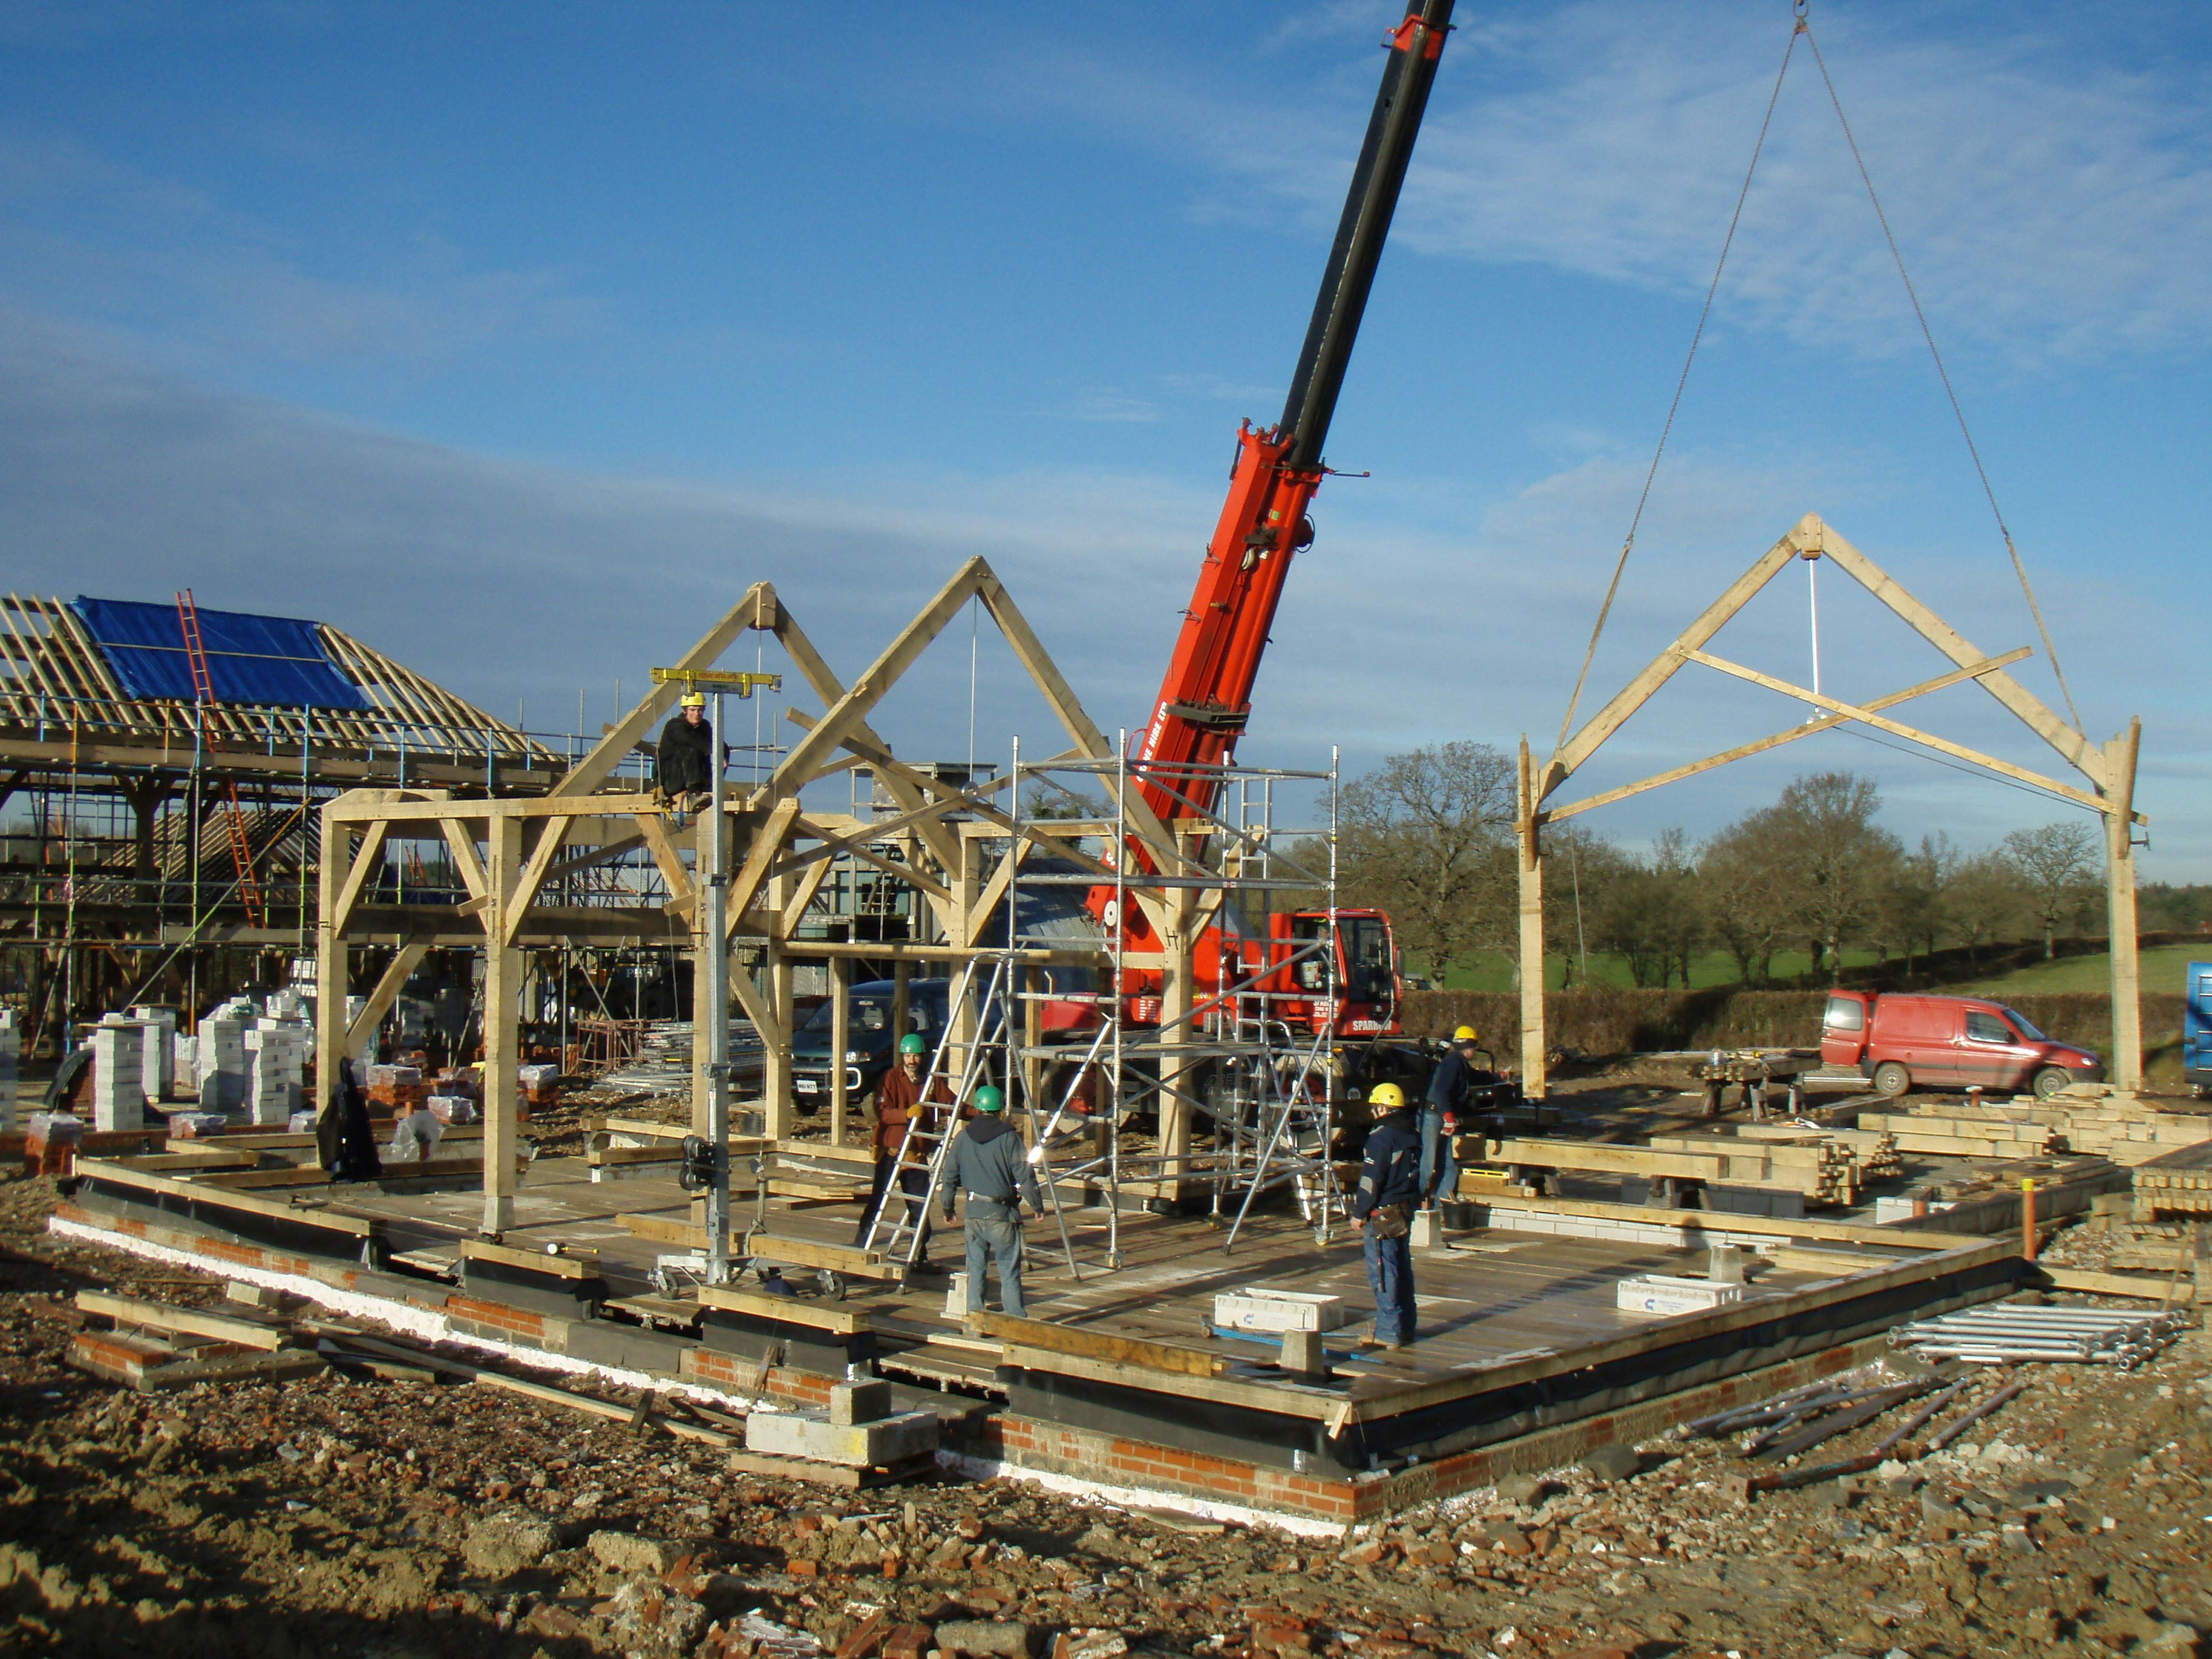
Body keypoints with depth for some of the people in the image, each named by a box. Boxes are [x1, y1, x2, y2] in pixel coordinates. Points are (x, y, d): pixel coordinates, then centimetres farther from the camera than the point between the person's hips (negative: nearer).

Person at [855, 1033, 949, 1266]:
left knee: (920, 1207, 6)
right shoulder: (892, 1078, -4)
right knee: (877, 1202, -3)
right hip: (890, 1151, -4)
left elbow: (952, 1103, 5)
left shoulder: (932, 1081, 8)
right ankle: (858, 1250, 5)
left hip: (918, 1154, 4)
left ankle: (920, 1256, 16)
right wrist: (907, 1113, -30)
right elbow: (883, 1112, -13)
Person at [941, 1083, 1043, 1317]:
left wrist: (948, 1209, 21)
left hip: (973, 1211, 4)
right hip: (1002, 1213, -4)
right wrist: (1038, 1206, 2)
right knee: (1009, 1271, 0)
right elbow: (1025, 1176, -10)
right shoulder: (1008, 1138, -8)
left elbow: (951, 1178, 10)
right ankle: (1017, 1319, -1)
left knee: (975, 1267, 12)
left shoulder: (963, 1138, 5)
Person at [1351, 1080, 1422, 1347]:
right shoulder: (1412, 1136, 11)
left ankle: (1388, 1332, -4)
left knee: (1383, 1273, -5)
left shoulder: (1382, 1137, -16)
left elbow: (1371, 1180, -17)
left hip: (1383, 1215, -9)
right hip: (1406, 1212, 9)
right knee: (1402, 1270, 14)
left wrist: (1359, 1213, -9)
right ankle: (1405, 1329, 20)